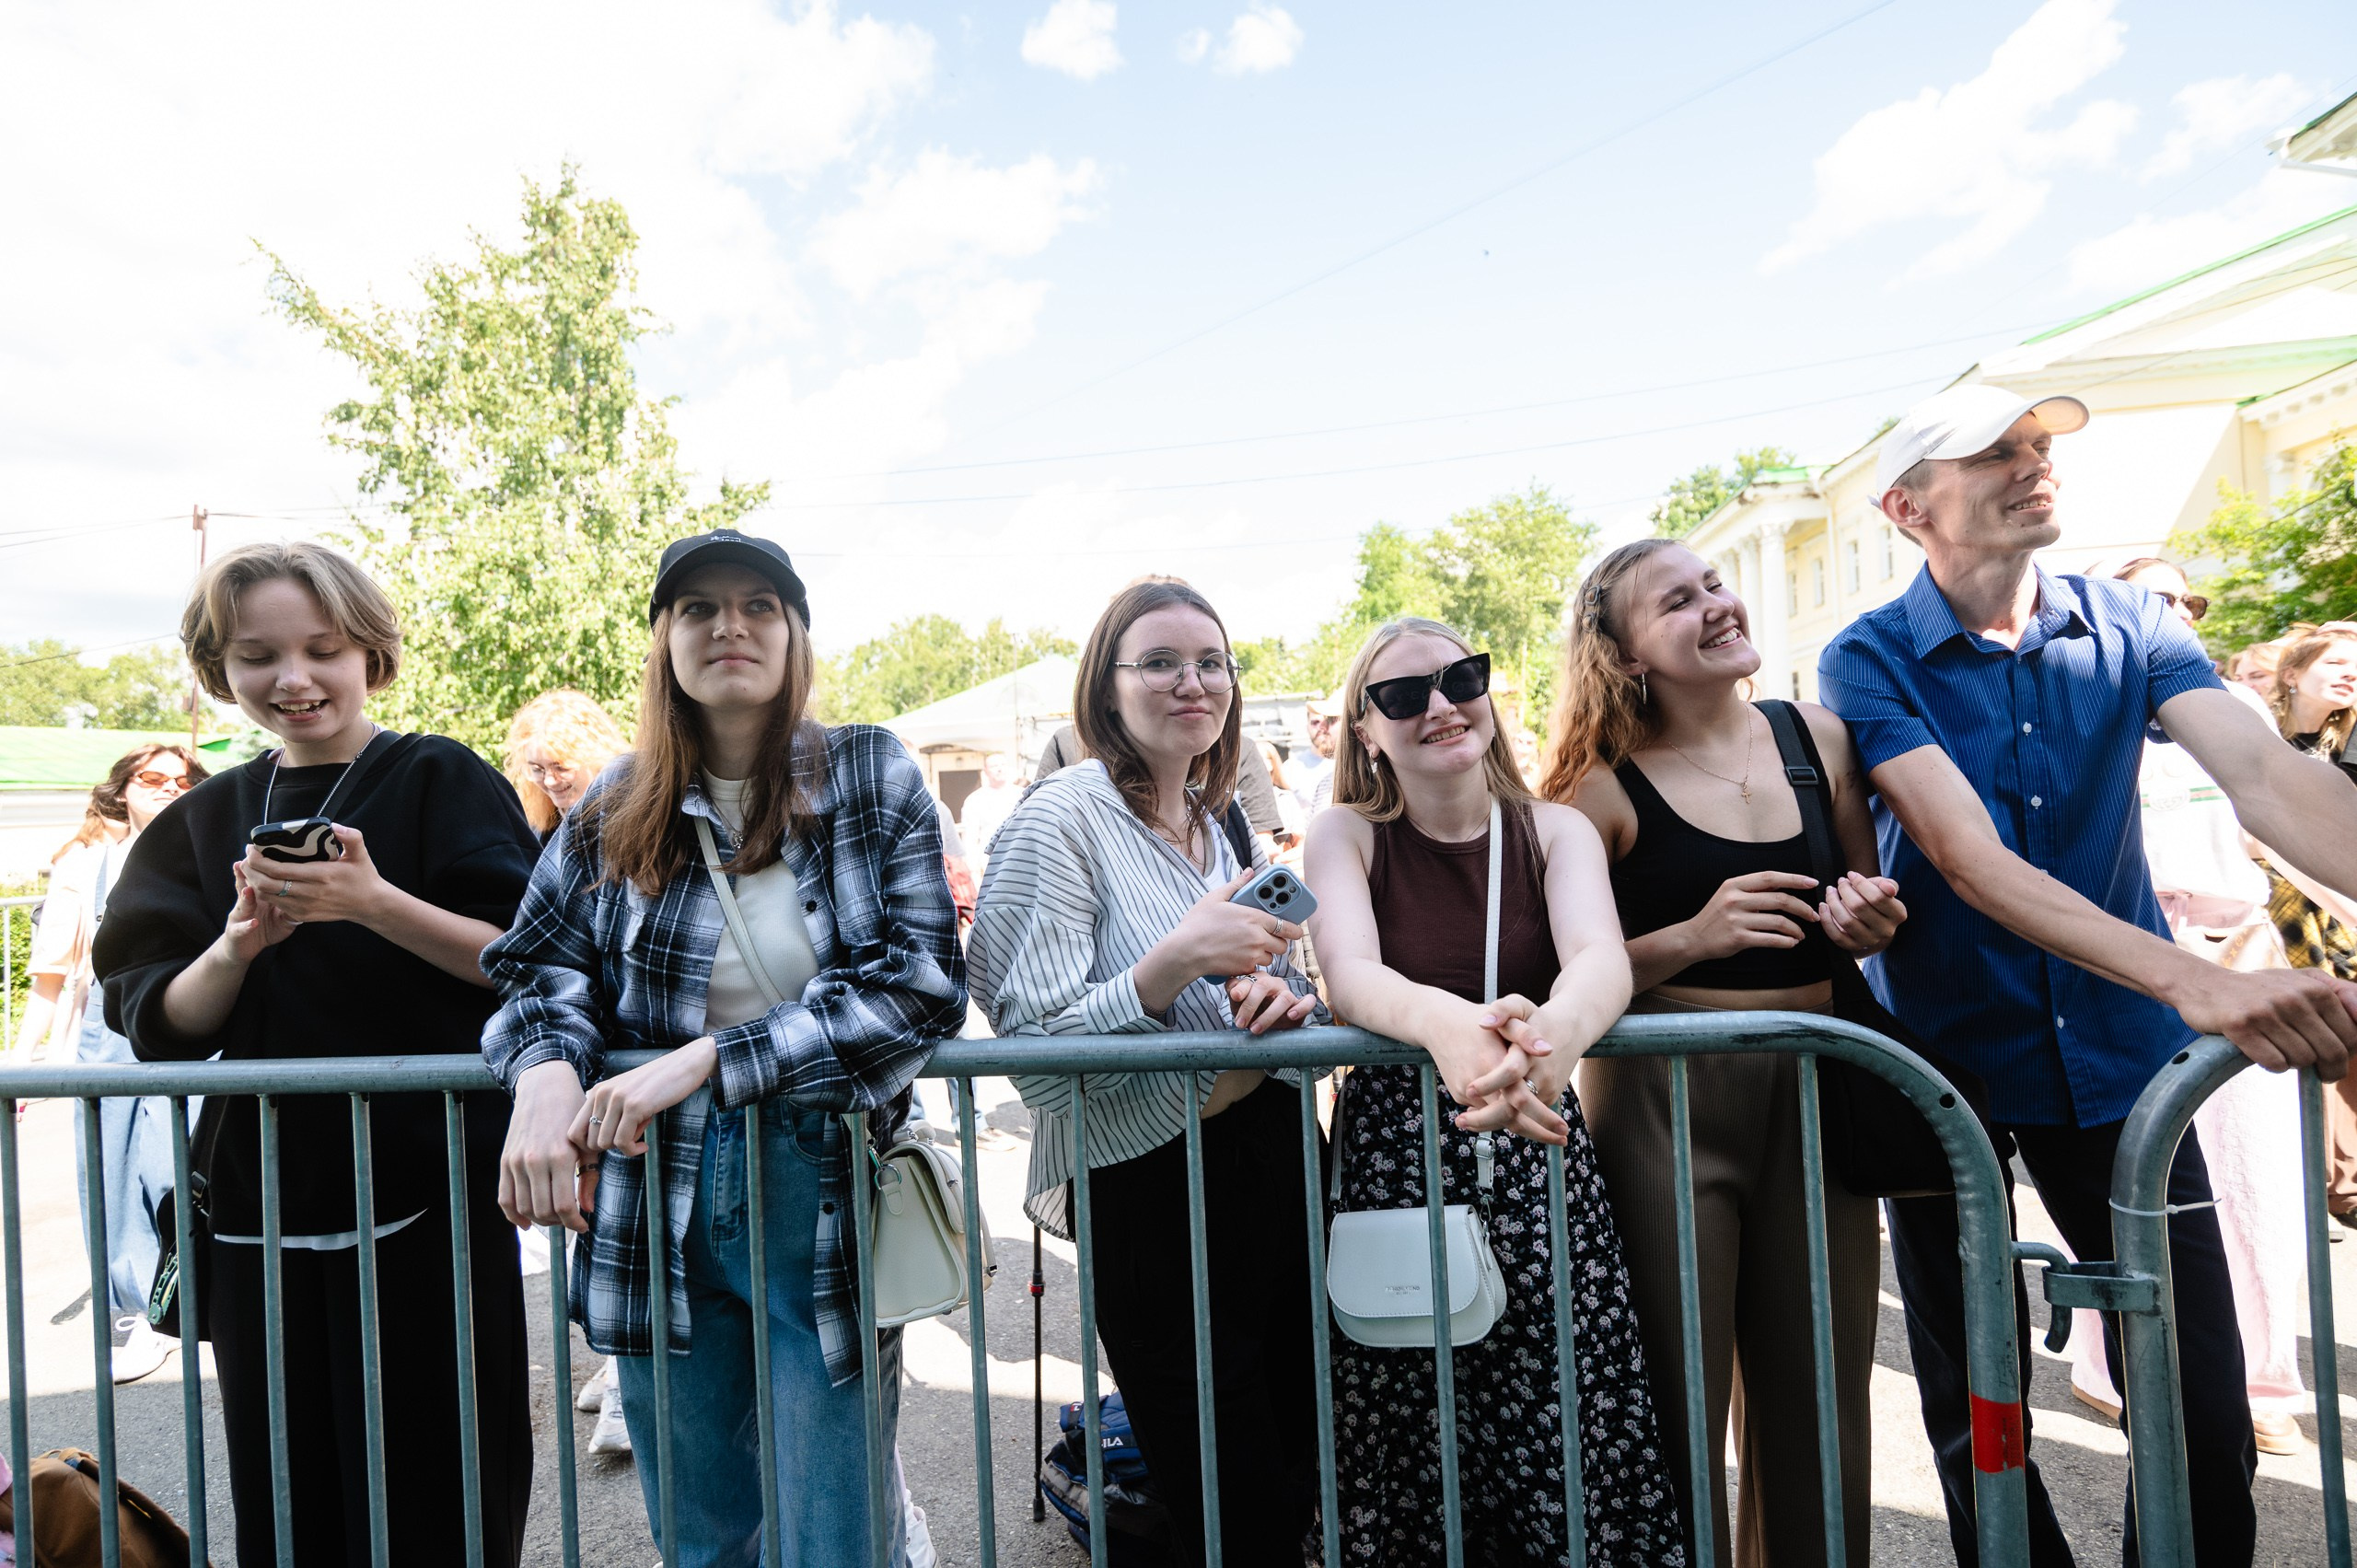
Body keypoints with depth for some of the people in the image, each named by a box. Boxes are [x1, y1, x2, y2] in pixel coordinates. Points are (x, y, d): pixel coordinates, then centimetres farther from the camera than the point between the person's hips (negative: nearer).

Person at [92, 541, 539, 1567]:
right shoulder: (204, 821, 11)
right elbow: (155, 1025, 5)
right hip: (261, 1212, 4)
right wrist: (240, 946, -14)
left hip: (428, 1201, -4)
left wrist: (375, 905, -24)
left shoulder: (444, 782, -2)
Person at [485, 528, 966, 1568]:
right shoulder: (616, 811, 5)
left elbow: (919, 984, -13)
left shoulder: (872, 779, -4)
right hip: (656, 1200, 3)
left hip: (827, 1198, -3)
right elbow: (543, 965, 6)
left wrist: (708, 1057, -19)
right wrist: (547, 1075, -17)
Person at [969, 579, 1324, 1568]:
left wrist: (1277, 995, -5)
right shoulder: (1061, 819, -13)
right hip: (1150, 1193, -7)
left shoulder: (1225, 825, 8)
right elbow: (1035, 1049, -18)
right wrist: (1177, 962, -30)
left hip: (1275, 1168, 7)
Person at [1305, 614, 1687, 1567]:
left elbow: (1602, 959, -15)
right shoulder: (1346, 835, 1)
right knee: (1408, 1463, 3)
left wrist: (1552, 1034, -39)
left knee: (1573, 1437, 1)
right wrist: (1448, 1024, -39)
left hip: (1538, 1154, 1)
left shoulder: (1556, 832, 4)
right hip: (1393, 1156, -1)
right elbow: (1350, 973, -17)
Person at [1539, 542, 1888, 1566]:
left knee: (1818, 1401, 14)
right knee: (1677, 1407, 5)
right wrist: (1696, 936, -22)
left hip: (1813, 1091, 4)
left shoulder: (1822, 740, 5)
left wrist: (1874, 924, -5)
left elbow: (1871, 920, 17)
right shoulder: (1604, 783, -8)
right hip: (1661, 1103, -4)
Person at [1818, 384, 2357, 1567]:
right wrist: (2192, 979, -35)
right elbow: (1970, 857, -23)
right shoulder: (1869, 660, -12)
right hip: (1945, 1059, -2)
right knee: (1978, 1415, 10)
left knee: (2205, 1415, 5)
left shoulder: (2126, 626, 0)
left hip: (2117, 1055, 3)